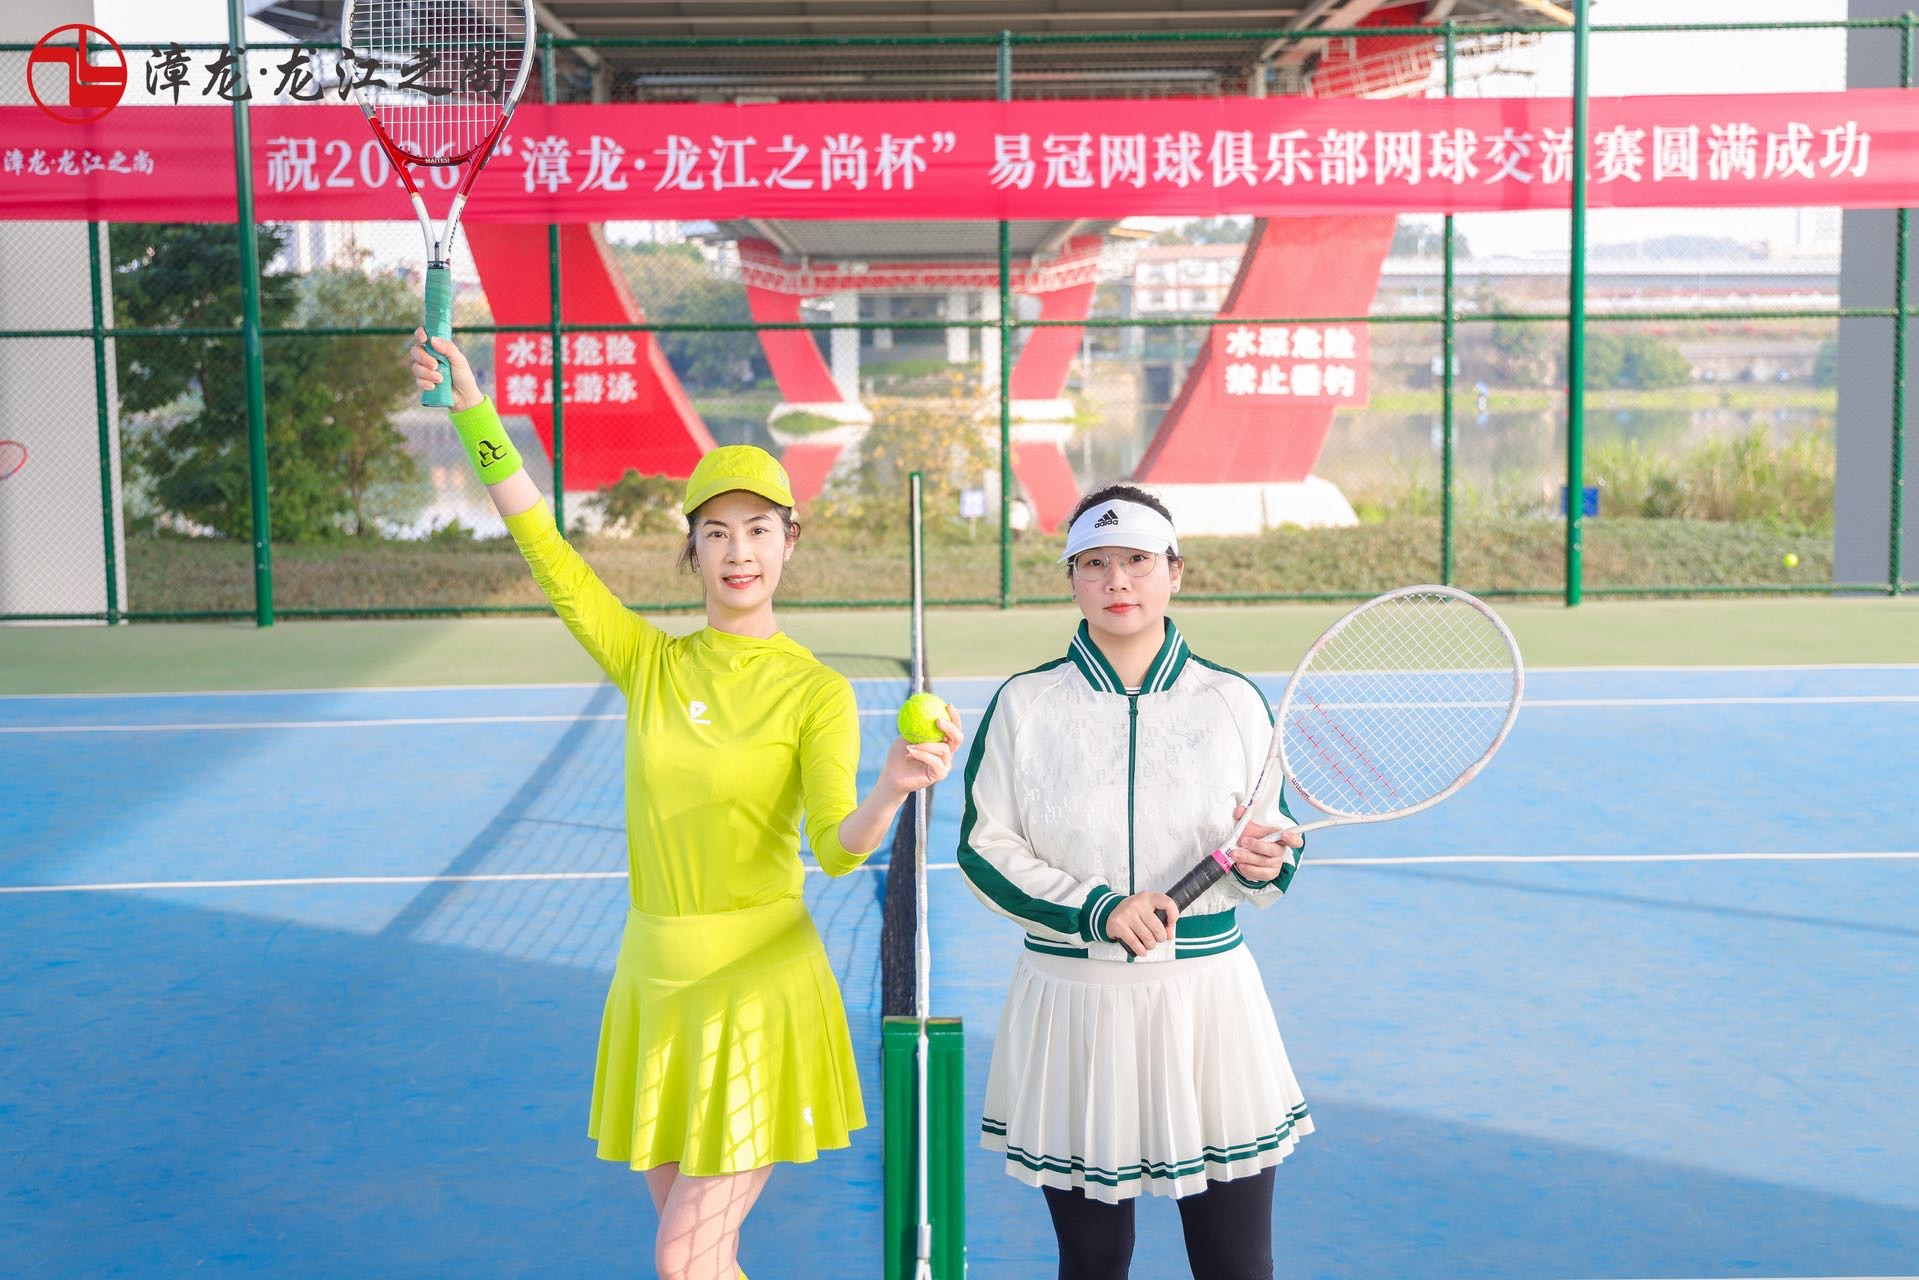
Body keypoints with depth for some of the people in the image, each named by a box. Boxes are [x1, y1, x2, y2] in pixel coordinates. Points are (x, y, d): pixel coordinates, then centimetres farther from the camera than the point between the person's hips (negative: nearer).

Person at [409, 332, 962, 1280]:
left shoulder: (816, 692, -7)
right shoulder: (650, 662, 4)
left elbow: (837, 849, -17)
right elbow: (545, 548, 1)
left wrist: (895, 786, -38)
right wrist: (472, 408, -4)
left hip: (757, 984, -5)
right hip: (653, 975, 5)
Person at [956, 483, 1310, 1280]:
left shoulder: (1233, 701, 3)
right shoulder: (1025, 704, 0)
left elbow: (1275, 847, 8)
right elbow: (983, 848, -2)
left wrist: (1261, 864, -16)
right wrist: (1096, 909, -14)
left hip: (1207, 1004, 0)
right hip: (1070, 1005, 0)